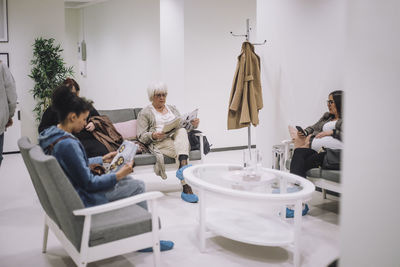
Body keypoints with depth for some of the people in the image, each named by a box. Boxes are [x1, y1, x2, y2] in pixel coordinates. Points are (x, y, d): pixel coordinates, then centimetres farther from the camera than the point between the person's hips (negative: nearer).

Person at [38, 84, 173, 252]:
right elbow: (89, 184, -25)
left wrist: (102, 159, 16)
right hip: (80, 201, -10)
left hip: (70, 191, 10)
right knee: (137, 186, 0)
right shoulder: (68, 144, -30)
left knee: (129, 180, 18)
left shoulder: (51, 134, 1)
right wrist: (118, 175, -16)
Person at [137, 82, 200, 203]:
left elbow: (183, 126, 25)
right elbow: (141, 136, 4)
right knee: (179, 152, -36)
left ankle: (183, 167, -56)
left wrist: (192, 124, 2)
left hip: (179, 139, 3)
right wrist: (153, 136, -18)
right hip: (159, 143, -3)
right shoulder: (145, 113, 13)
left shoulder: (172, 109, 28)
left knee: (181, 131, -35)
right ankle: (186, 187, -50)